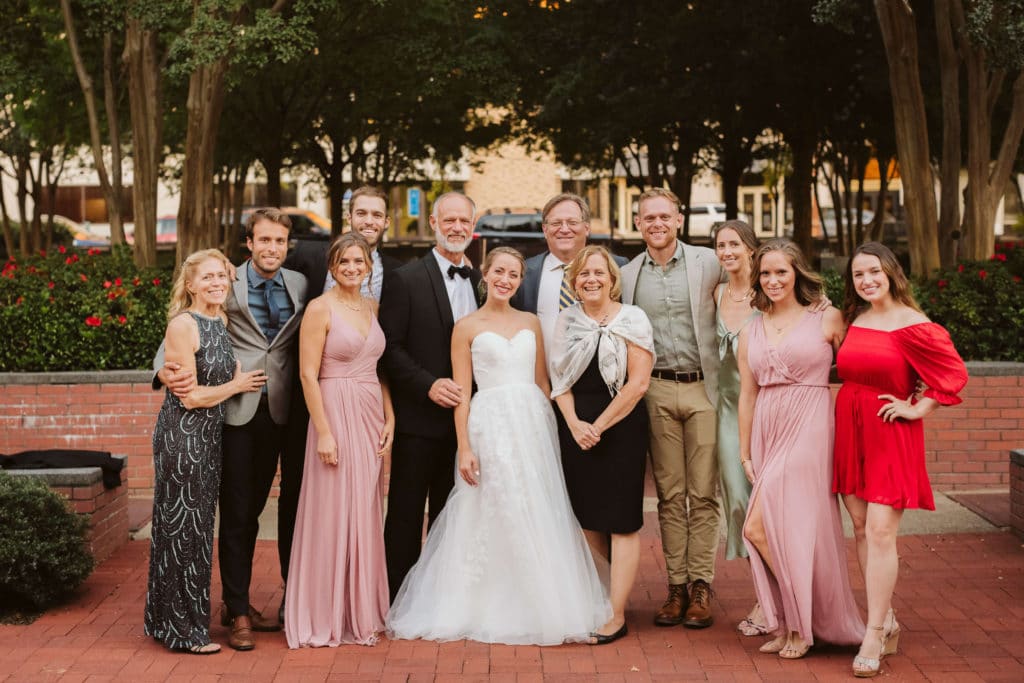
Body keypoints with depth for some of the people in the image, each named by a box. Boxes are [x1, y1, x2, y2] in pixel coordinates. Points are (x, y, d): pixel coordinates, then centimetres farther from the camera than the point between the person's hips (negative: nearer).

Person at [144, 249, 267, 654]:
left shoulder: (221, 323, 9)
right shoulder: (184, 325, -15)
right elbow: (191, 396, -17)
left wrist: (245, 379, 1)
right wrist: (237, 385, -6)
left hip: (209, 436, 8)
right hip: (181, 435, -8)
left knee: (197, 527, 15)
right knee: (184, 528, 0)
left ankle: (168, 620, 27)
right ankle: (184, 630, 10)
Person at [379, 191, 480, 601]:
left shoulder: (481, 282, 10)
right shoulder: (405, 280, -4)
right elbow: (389, 348, -8)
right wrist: (429, 385, -17)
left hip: (465, 415, 5)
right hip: (419, 416, -4)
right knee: (406, 513, 3)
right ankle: (401, 602, 12)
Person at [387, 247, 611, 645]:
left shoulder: (531, 323, 12)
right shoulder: (467, 327, 2)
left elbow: (542, 382, 14)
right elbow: (461, 393, -2)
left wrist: (550, 430, 6)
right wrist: (464, 448, -9)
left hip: (533, 422, 4)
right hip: (491, 424, -4)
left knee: (539, 519, 4)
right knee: (494, 517, -1)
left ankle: (537, 607, 15)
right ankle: (493, 610, 10)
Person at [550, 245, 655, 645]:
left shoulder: (632, 319, -4)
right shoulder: (567, 321, 9)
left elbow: (638, 382, -10)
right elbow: (559, 379, 7)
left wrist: (599, 426, -12)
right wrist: (574, 424, -8)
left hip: (620, 427, -4)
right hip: (576, 429, 4)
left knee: (622, 521, -2)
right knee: (586, 516, 9)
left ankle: (617, 615, 5)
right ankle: (623, 576, 34)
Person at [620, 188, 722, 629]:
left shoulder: (708, 263, 1)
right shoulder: (627, 275, 8)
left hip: (703, 388, -2)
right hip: (657, 391, 2)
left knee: (703, 493, 0)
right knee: (669, 494, 6)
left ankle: (701, 587, 8)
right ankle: (676, 585, 12)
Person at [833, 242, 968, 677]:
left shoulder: (912, 325, -10)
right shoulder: (852, 319, 9)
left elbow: (954, 373, -10)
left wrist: (917, 409, -10)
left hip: (890, 434, -6)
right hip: (850, 431, 6)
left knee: (880, 532, -9)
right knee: (861, 530, 8)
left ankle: (874, 635, -4)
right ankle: (887, 622, 20)